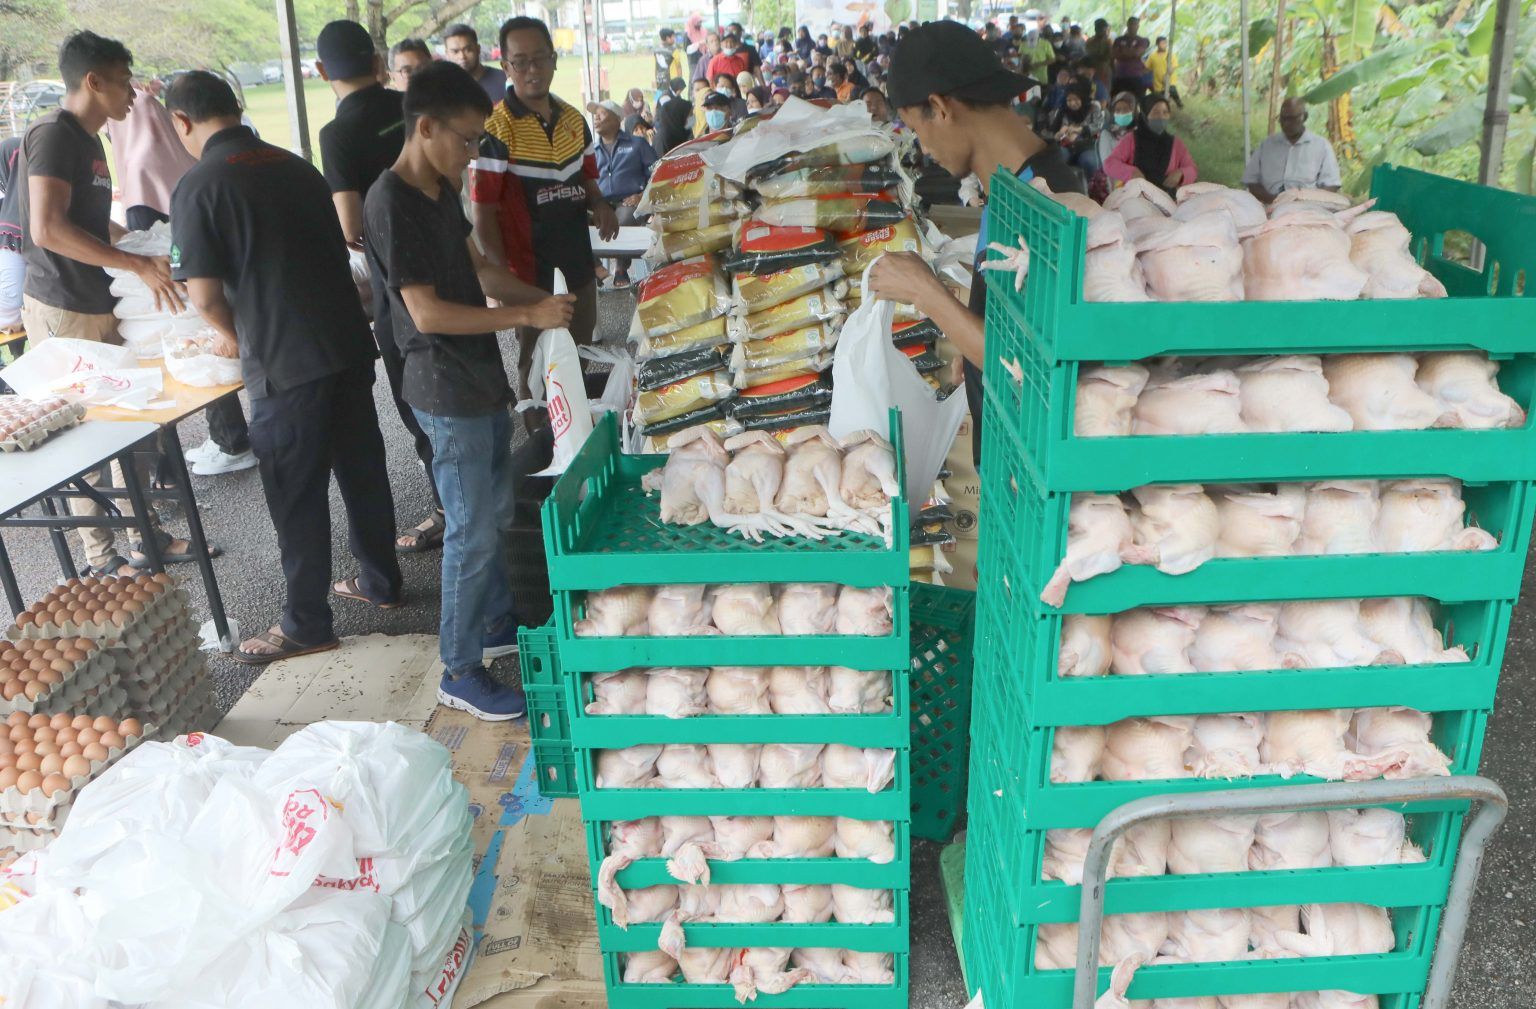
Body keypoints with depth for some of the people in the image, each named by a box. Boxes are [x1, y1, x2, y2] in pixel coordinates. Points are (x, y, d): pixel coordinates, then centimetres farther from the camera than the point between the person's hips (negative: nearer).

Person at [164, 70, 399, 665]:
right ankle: (380, 582, 33)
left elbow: (204, 293, -13)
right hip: (349, 343, 7)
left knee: (296, 494, 4)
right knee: (362, 469, 18)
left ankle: (306, 625, 16)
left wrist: (234, 337, 9)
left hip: (286, 364, -6)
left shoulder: (200, 188, -10)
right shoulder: (296, 167, 10)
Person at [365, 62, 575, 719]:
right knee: (473, 532, -3)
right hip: (447, 392, -9)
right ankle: (460, 672, 10)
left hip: (481, 377, 9)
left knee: (495, 513, 20)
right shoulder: (391, 203, -19)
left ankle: (496, 624, 37)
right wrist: (527, 317, -22)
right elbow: (428, 312, -24)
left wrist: (542, 299, 4)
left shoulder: (441, 191, 10)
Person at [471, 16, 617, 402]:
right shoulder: (495, 131, -15)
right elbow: (483, 215, -14)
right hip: (532, 277, -6)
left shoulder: (574, 119, 4)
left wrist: (599, 205, -5)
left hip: (580, 268, 6)